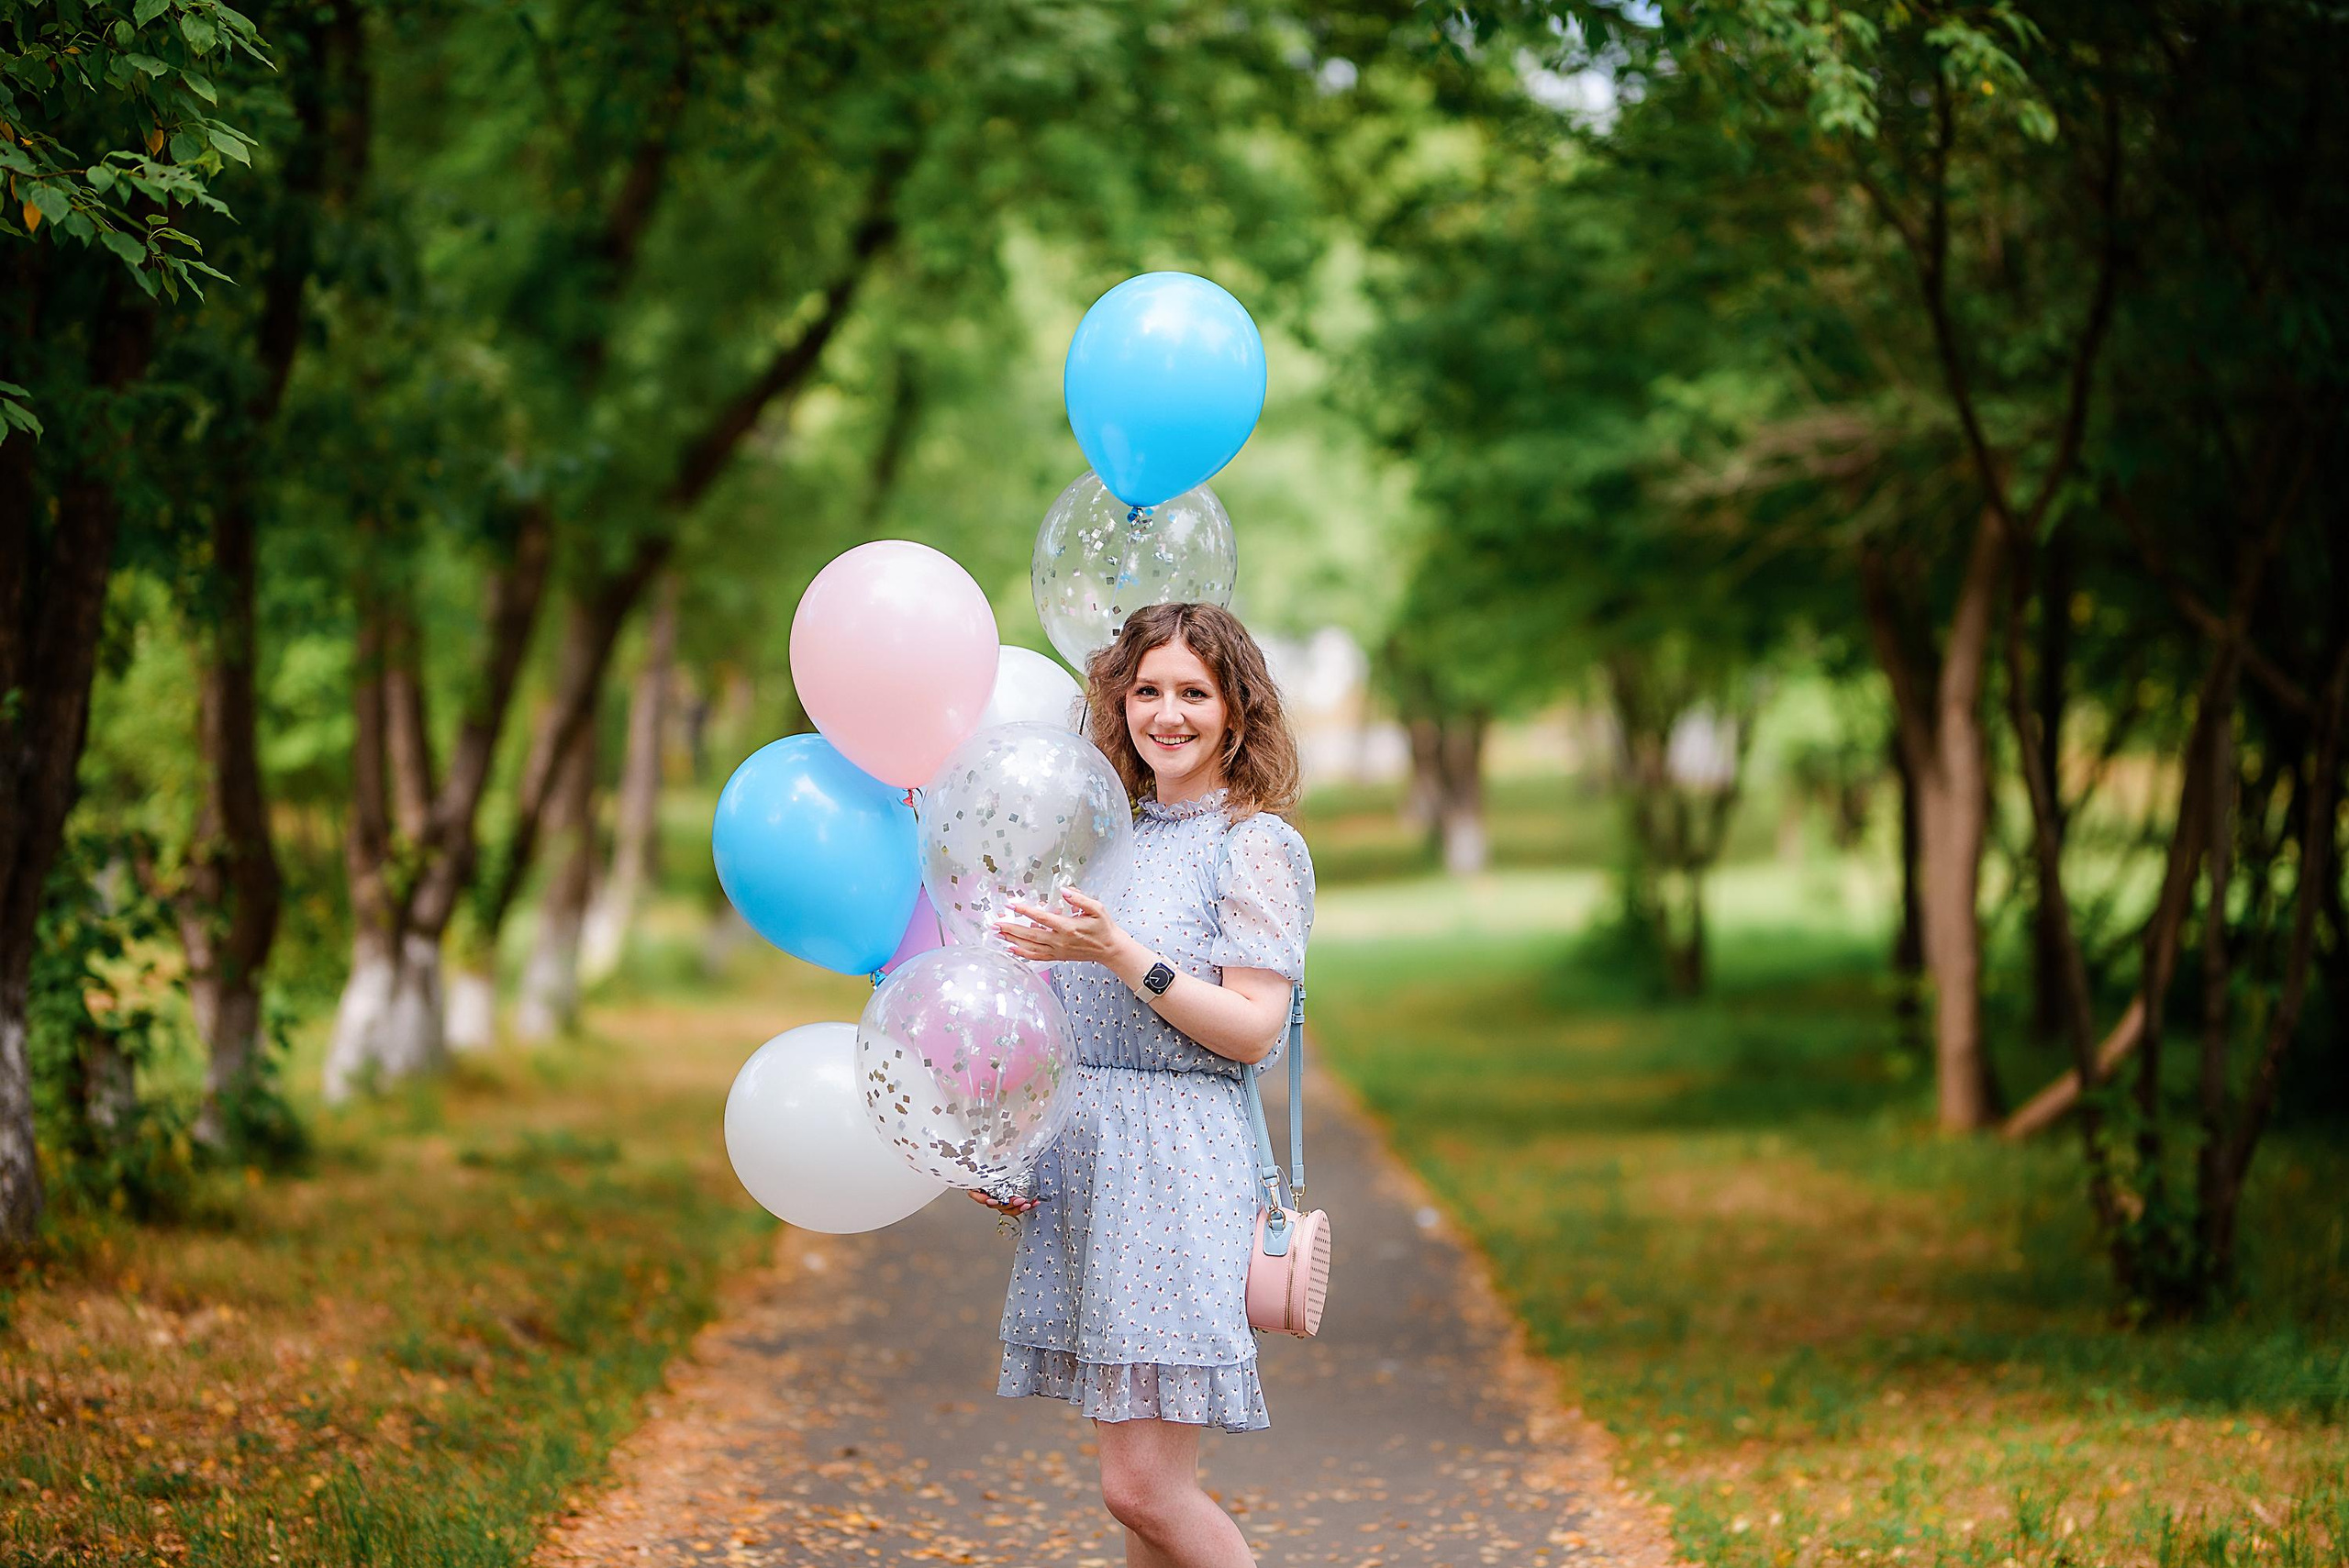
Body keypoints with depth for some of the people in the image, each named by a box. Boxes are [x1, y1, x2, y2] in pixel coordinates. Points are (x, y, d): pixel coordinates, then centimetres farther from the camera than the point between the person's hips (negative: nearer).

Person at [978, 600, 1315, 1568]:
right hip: (1080, 1157, 7)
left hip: (1181, 1161, -7)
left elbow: (1252, 1030, -12)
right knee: (1135, 1481, 8)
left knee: (1145, 1487, -11)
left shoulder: (1257, 845, -4)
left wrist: (1120, 953, -20)